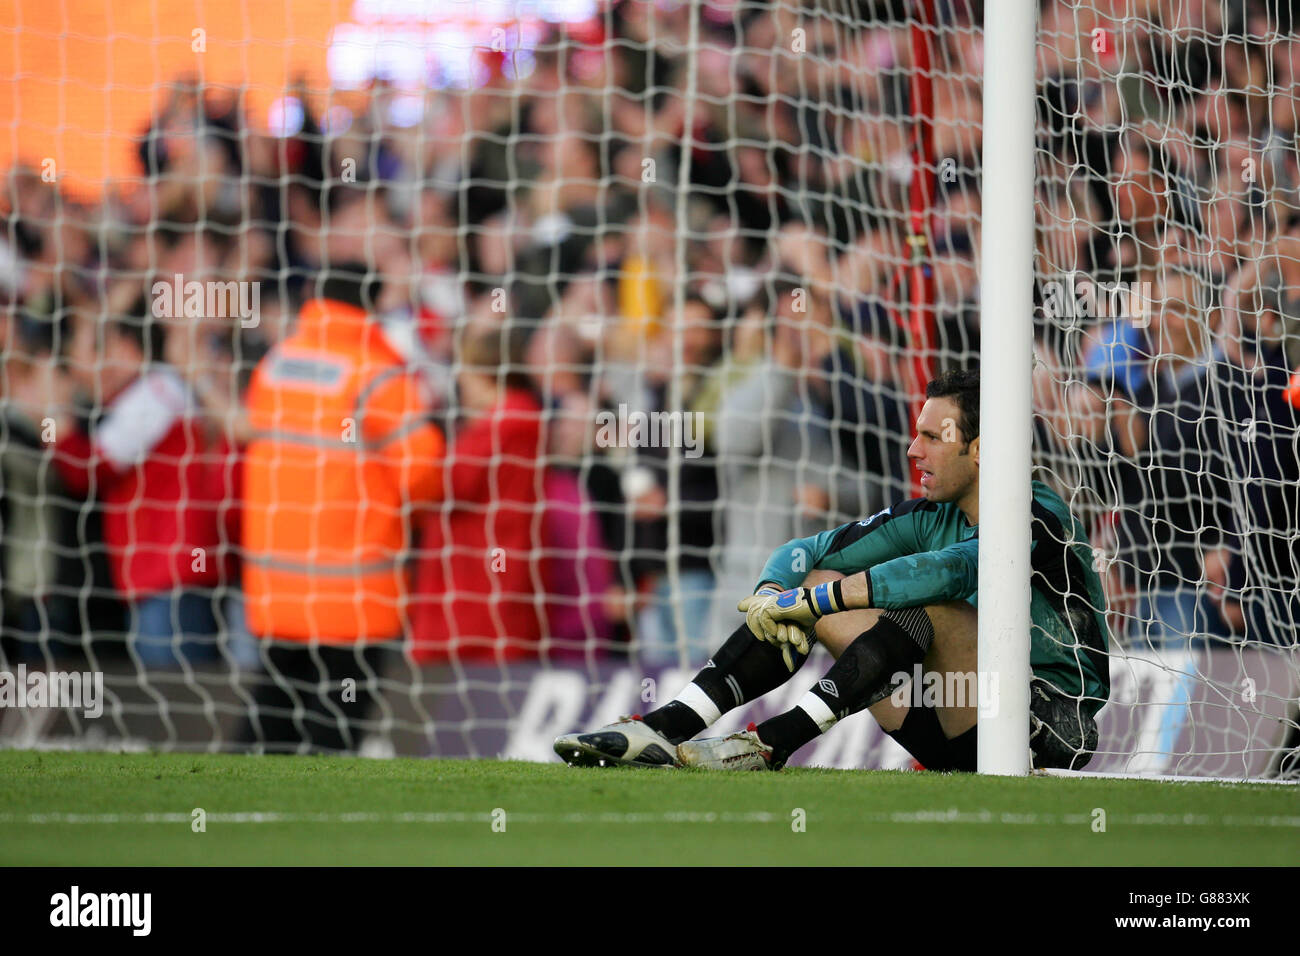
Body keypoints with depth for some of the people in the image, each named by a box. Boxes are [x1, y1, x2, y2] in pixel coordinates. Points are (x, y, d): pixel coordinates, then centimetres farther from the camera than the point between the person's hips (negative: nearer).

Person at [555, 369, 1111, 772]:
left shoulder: (1038, 517, -15)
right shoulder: (931, 517, 9)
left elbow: (950, 570, -34)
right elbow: (804, 553, 9)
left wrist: (807, 600, -31)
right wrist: (774, 593, -16)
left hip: (1054, 727, -7)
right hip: (959, 742, 7)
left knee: (927, 604, -31)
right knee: (816, 583, -1)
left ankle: (773, 744, -35)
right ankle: (669, 727, -14)